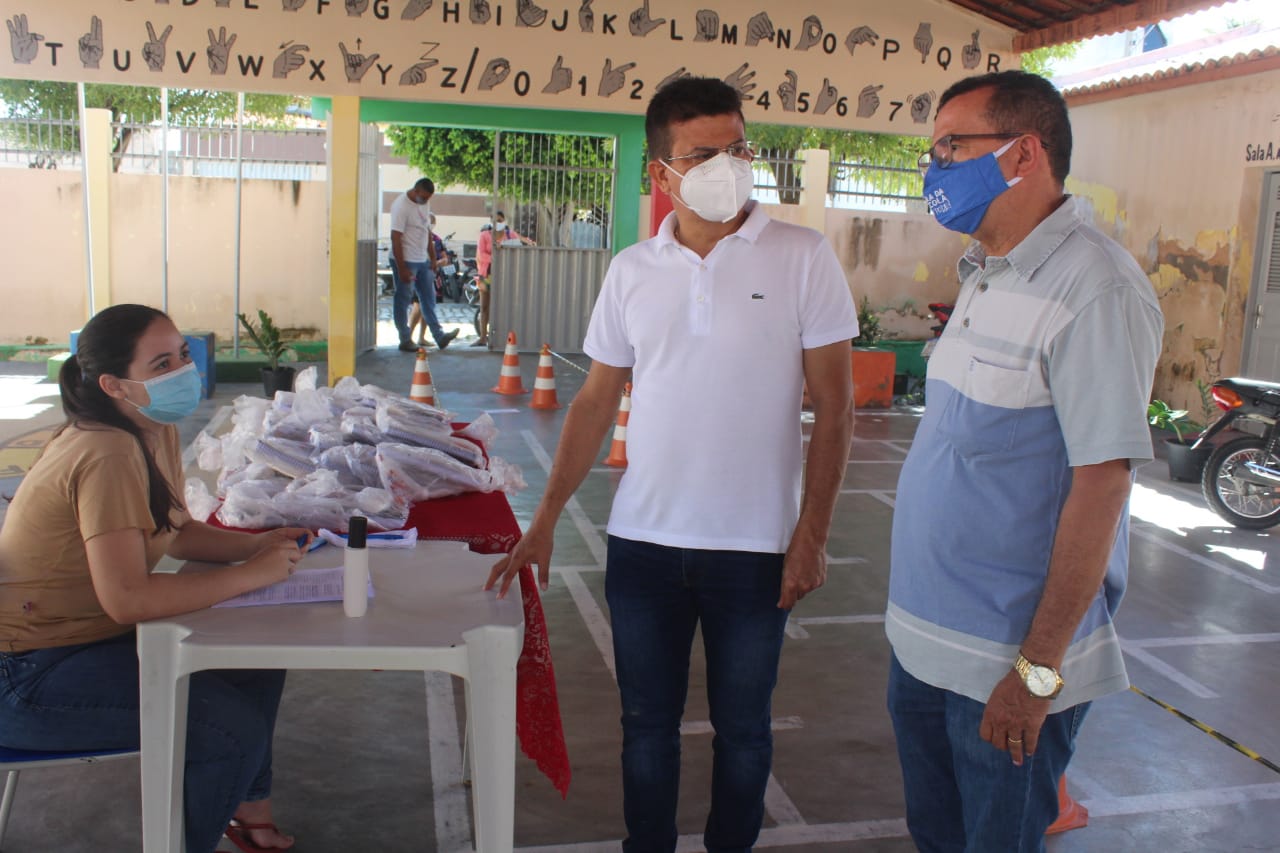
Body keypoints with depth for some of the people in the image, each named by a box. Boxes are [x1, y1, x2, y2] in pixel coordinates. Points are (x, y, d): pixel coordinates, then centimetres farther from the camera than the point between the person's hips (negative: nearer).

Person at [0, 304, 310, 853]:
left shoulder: (156, 430, 2)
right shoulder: (108, 455, -28)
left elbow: (176, 532, 12)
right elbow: (126, 598, -34)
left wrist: (256, 545, -6)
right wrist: (252, 574, -27)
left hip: (93, 634, 10)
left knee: (258, 663, 9)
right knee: (232, 728, -15)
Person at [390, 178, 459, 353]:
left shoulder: (423, 205, 10)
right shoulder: (401, 206, -16)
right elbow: (395, 238, -19)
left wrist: (433, 258, 14)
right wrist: (402, 268, -21)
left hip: (422, 261, 8)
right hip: (405, 261, -8)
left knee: (428, 299, 9)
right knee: (402, 301, 1)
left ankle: (439, 336, 12)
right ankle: (405, 340, 7)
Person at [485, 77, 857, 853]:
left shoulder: (803, 257, -6)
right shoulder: (632, 271, 3)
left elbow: (834, 403, -5)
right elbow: (597, 401, 7)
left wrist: (813, 533, -9)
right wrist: (544, 523, 3)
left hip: (755, 547, -2)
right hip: (642, 542, 3)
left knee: (742, 726, 14)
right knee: (648, 723, 15)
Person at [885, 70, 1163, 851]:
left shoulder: (1093, 289, -20)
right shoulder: (987, 276, 9)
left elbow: (1100, 482, -22)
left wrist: (1038, 668, -19)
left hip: (1005, 661, -8)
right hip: (926, 636, 8)